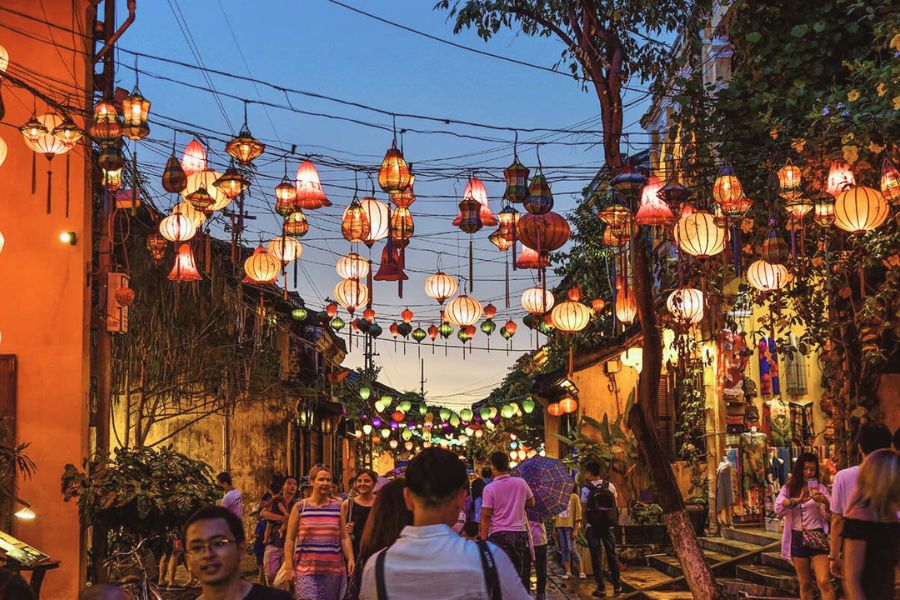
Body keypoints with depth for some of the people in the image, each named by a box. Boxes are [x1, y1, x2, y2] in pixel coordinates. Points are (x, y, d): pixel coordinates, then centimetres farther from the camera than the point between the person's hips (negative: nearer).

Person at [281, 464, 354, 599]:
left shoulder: (337, 506, 7)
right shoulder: (299, 507, 2)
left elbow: (344, 537, 7)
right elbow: (290, 539, 2)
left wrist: (351, 559, -5)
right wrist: (289, 567, -4)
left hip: (333, 571, 2)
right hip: (306, 571, -2)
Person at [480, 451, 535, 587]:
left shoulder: (489, 488, -10)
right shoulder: (521, 483, 1)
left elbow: (486, 516, -10)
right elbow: (531, 503, 14)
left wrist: (483, 539, -5)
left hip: (498, 535, -4)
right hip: (520, 532, 4)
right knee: (520, 572, 13)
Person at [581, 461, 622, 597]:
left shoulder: (586, 489, -7)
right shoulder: (610, 486, 2)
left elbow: (584, 510, -7)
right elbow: (616, 506, 6)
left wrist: (585, 526, 1)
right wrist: (614, 522, 14)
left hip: (593, 527, -3)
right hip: (609, 525, 3)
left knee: (596, 556, 3)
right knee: (612, 554, 12)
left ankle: (601, 587, 3)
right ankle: (617, 585, 14)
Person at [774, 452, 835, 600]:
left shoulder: (820, 488, 4)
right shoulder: (788, 488, 6)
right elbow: (778, 508, -12)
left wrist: (825, 502, -25)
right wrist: (798, 500, -28)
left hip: (817, 537, -2)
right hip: (798, 538, 2)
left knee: (824, 582, -14)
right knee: (804, 584, 11)